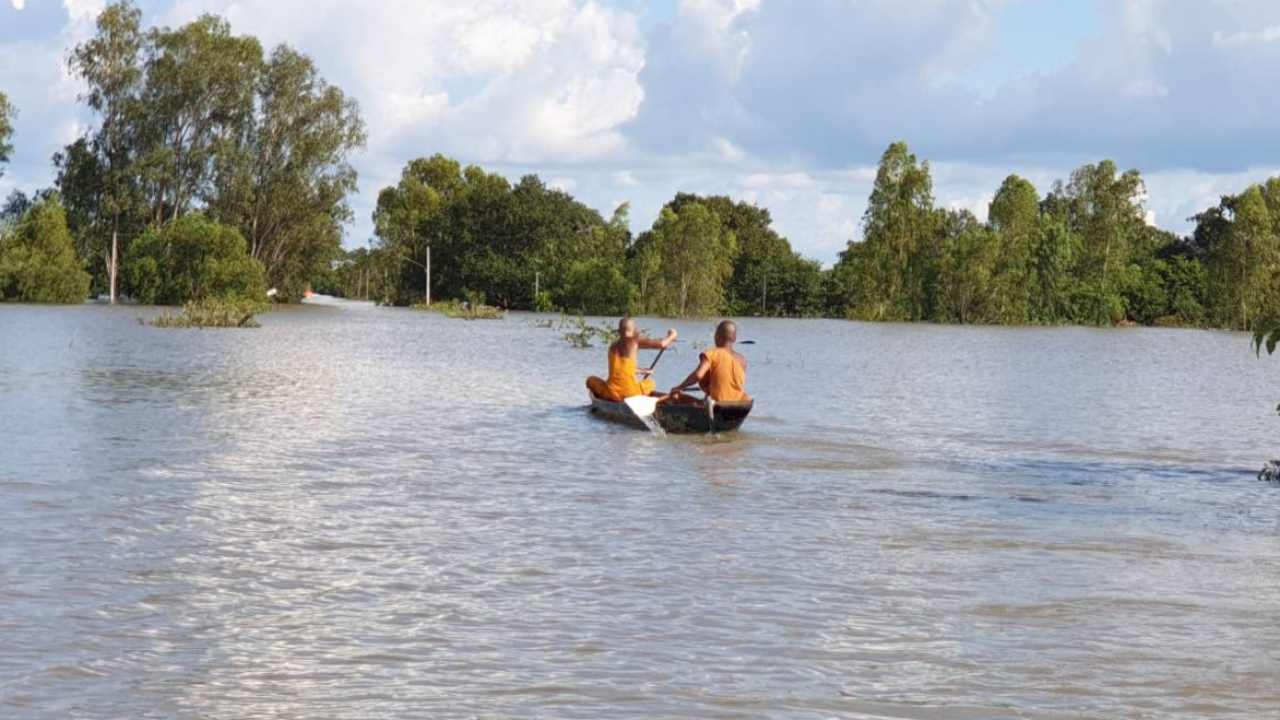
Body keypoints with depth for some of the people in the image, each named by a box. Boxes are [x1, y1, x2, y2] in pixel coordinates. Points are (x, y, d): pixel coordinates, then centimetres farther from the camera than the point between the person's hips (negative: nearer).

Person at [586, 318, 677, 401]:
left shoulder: (613, 346, 15)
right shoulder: (635, 340, 2)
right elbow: (661, 344, -3)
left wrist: (640, 371, 41)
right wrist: (671, 336, 18)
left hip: (612, 393, 2)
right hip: (631, 393, -2)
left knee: (591, 380, 29)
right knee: (649, 382, 30)